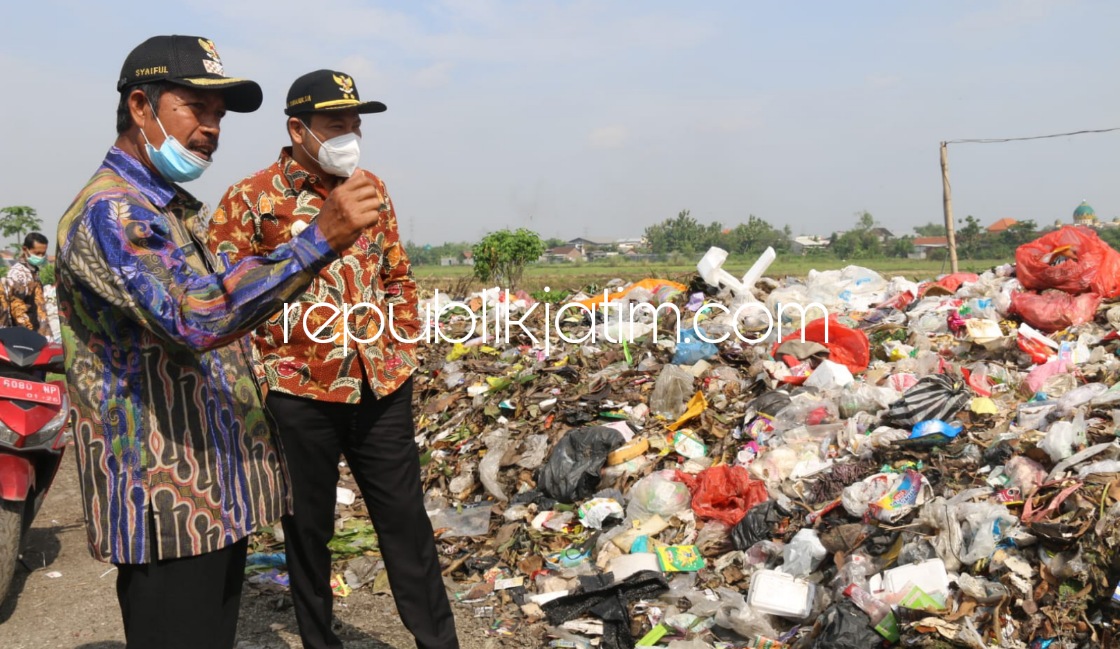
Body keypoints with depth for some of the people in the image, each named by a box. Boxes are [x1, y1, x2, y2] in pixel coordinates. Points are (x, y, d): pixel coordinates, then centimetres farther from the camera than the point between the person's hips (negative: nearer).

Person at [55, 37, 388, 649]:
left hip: (220, 487, 10)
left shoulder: (179, 208, 15)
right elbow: (194, 319, -33)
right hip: (166, 502, -9)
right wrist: (319, 239, -36)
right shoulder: (108, 212, -17)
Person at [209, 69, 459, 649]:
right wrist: (261, 367, -9)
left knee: (406, 519, 10)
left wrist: (402, 343, 9)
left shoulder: (371, 189, 9)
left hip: (381, 386, 4)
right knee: (308, 527, 12)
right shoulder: (250, 201, -5)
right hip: (299, 392, -3)